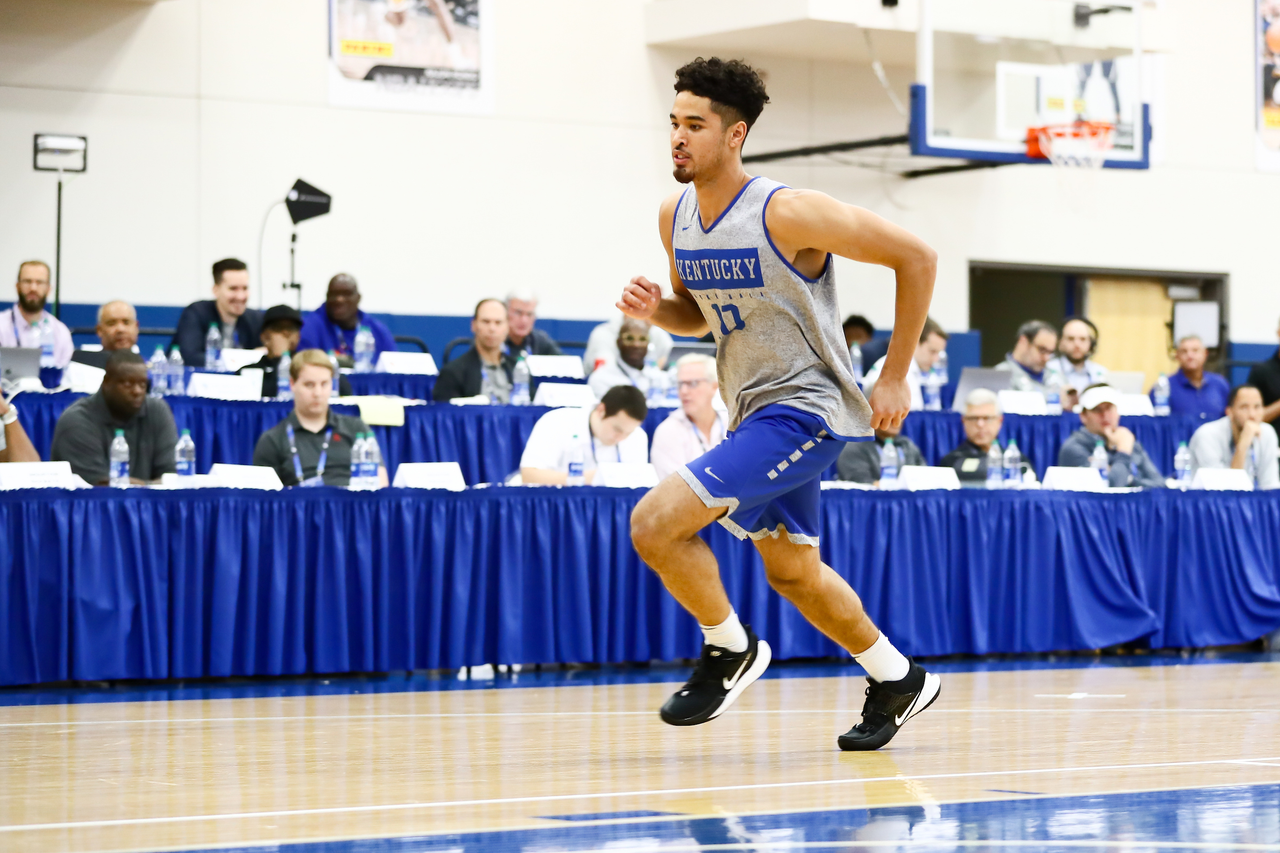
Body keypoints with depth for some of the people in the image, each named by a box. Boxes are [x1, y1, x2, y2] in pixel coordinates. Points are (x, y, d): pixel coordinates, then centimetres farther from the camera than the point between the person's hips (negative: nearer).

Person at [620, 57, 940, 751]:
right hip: (753, 409, 9)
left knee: (654, 521, -20)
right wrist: (654, 309, -6)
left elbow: (915, 257, -16)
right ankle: (899, 680, 39)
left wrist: (895, 377, -13)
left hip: (804, 407, -9)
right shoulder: (675, 218, 1)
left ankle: (730, 649, 3)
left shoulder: (786, 213, -22)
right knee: (793, 572, 20)